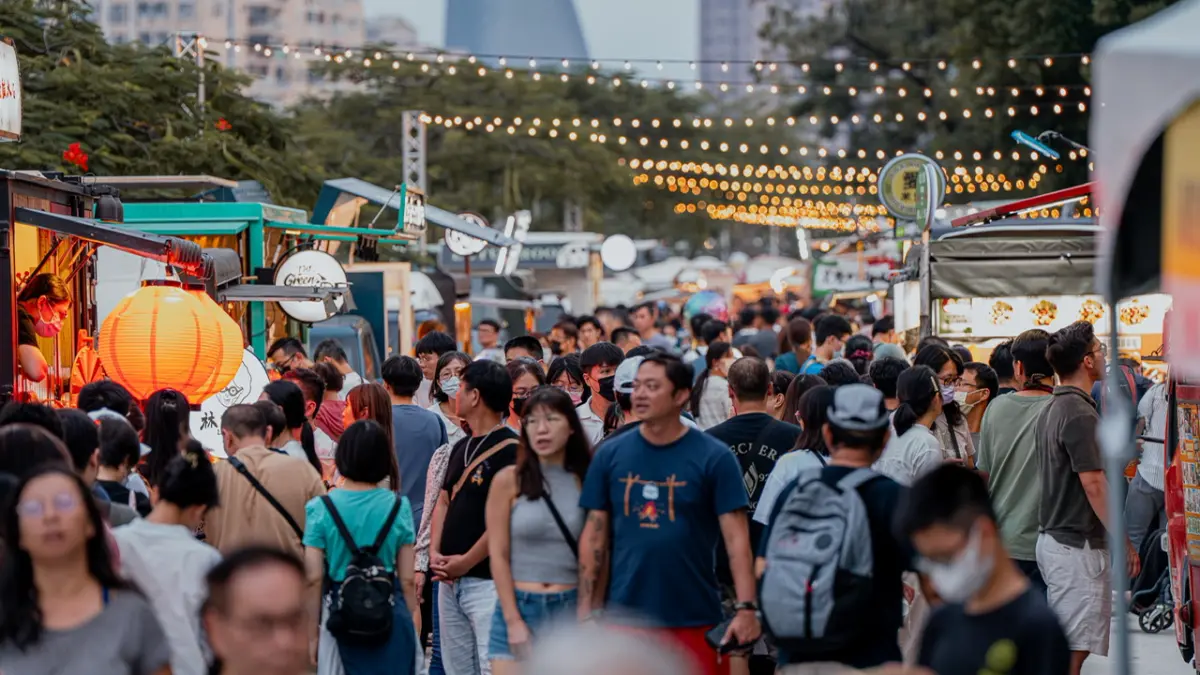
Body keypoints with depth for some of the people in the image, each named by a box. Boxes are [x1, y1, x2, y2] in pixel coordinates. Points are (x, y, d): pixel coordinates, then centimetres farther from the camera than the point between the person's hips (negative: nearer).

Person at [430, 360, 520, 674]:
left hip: (488, 581, -9)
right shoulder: (461, 448, 16)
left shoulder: (510, 451, -12)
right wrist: (435, 552, 2)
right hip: (450, 581, 9)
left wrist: (466, 562, -14)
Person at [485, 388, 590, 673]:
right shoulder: (508, 480, 0)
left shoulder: (586, 481, 4)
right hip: (518, 608, -1)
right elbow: (498, 555, -1)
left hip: (571, 610, 1)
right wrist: (514, 622, -7)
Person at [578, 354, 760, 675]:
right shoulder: (610, 454, 4)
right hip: (624, 615, 2)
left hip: (695, 620, -2)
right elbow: (595, 535, 7)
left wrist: (746, 608, -16)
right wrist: (585, 612, 3)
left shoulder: (714, 457, -3)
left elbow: (736, 537, -6)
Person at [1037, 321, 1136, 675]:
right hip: (1078, 544, -10)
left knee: (1062, 646, 14)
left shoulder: (1053, 408, 13)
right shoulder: (1080, 413, -18)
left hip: (1054, 537, 10)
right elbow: (1093, 484, -21)